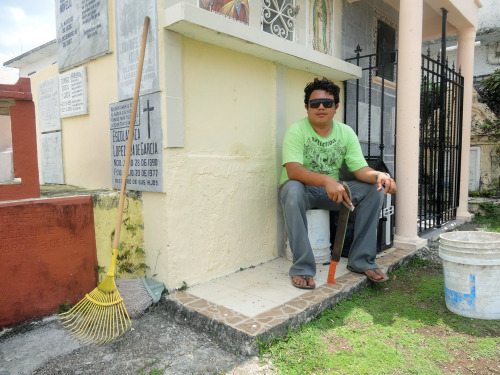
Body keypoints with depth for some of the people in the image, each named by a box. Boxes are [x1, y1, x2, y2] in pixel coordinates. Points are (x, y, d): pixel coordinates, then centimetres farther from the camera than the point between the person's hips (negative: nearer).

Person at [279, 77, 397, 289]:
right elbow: (293, 170, -27)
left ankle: (361, 260, -6)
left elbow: (360, 169, -5)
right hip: (303, 189, -4)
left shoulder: (346, 132, 2)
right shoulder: (297, 130, -12)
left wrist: (379, 175, -29)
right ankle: (302, 268, -29)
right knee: (293, 189, -39)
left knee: (375, 189, -14)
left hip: (331, 191, 5)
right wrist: (327, 180, -44)